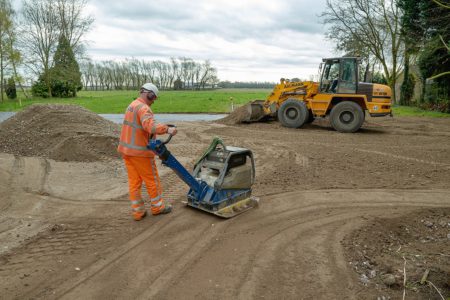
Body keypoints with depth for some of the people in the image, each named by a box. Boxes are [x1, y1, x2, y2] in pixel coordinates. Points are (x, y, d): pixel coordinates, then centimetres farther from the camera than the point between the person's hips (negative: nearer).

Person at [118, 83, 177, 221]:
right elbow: (150, 126, -37)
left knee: (134, 181, 11)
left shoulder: (132, 105, 14)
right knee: (152, 179, 7)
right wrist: (167, 129, -40)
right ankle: (157, 206, 22)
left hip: (127, 149, 9)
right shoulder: (143, 108, -18)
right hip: (139, 151, -9)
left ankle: (138, 211, 17)